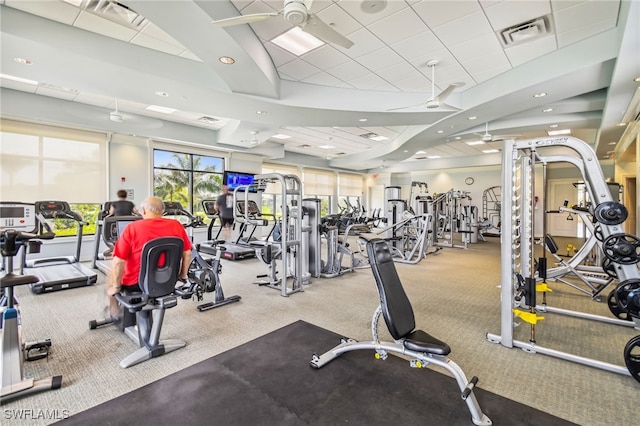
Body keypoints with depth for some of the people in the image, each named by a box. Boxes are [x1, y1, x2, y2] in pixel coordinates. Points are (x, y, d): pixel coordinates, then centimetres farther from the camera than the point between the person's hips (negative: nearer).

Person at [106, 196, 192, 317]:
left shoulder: (132, 228, -18)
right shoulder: (177, 226, -10)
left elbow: (118, 262, -18)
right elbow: (187, 254, -2)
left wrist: (116, 287, -3)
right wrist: (183, 275, 12)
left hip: (137, 283, -3)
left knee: (111, 277, 29)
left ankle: (115, 314, 43)